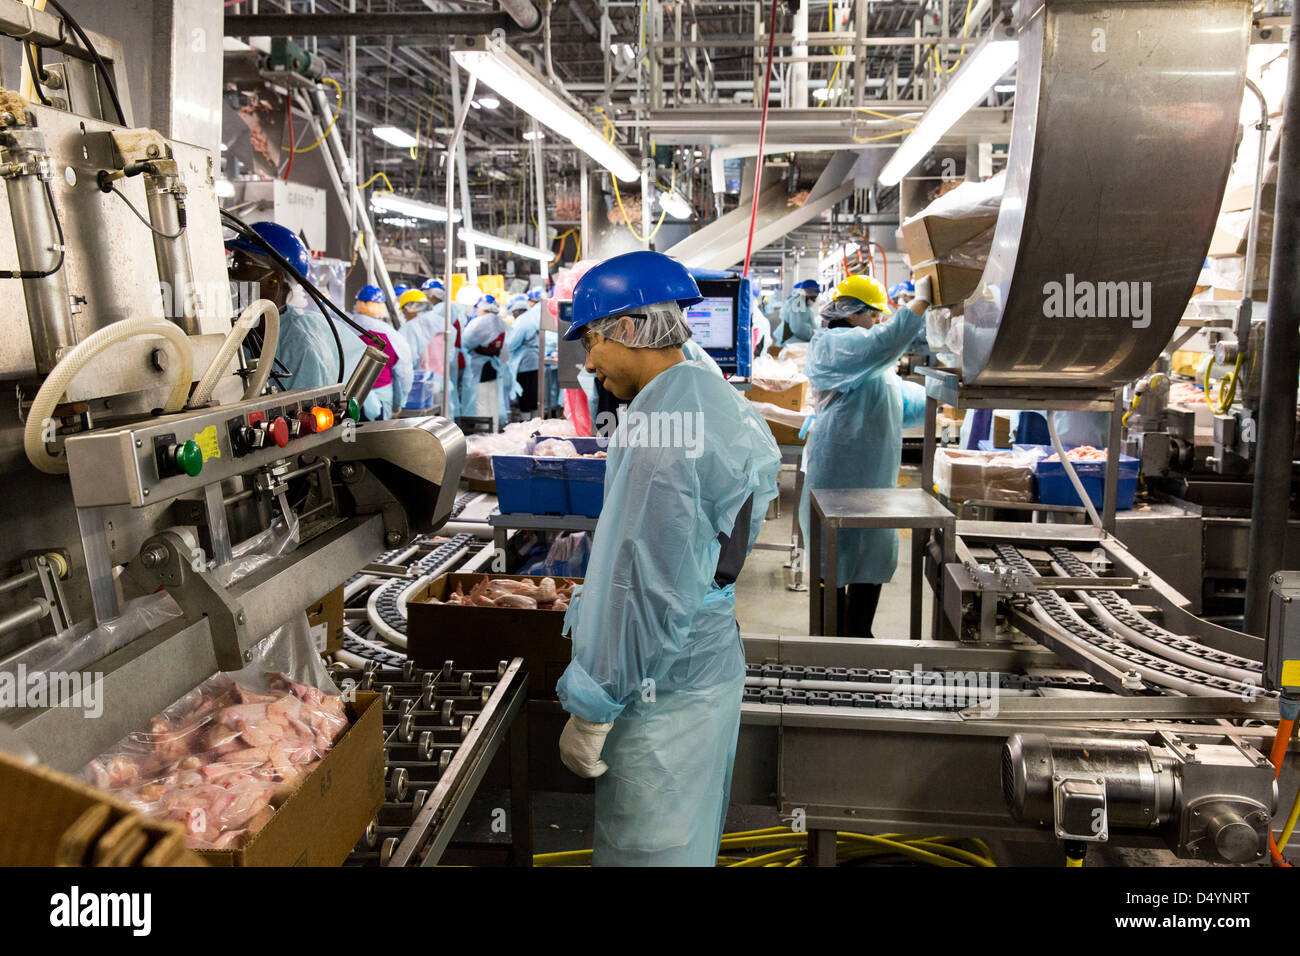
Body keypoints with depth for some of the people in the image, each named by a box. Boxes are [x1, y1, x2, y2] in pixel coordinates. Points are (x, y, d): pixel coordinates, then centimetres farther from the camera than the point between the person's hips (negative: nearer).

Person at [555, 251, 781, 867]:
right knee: (690, 838, 24)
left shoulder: (662, 421, -23)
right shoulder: (713, 400, 9)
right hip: (711, 661, 10)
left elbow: (647, 589, -24)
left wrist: (591, 712, -16)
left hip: (663, 692, -10)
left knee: (645, 847, 7)